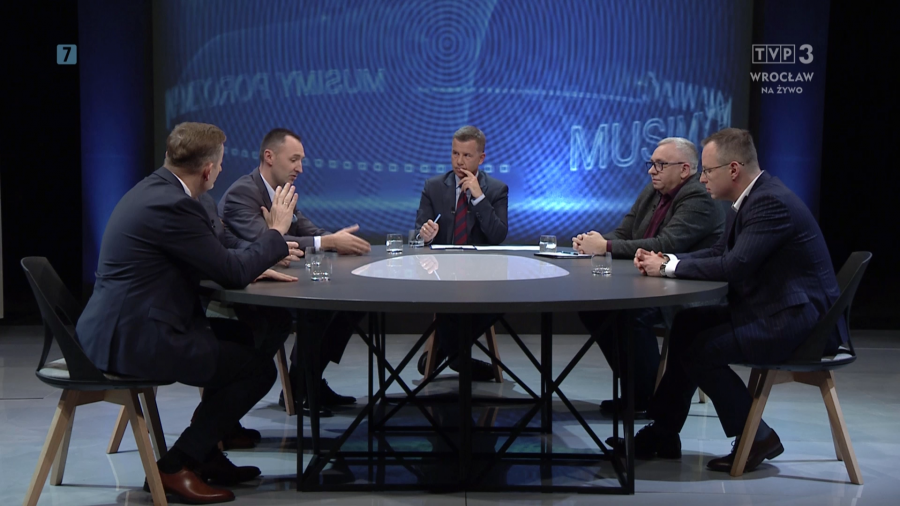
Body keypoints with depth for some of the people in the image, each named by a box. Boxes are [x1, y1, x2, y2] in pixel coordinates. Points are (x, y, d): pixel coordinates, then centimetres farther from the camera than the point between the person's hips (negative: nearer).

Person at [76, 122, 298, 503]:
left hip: (120, 329, 11)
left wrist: (254, 267, 12)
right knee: (258, 368, -5)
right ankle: (176, 465, 4)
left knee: (245, 337, 20)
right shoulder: (171, 205, -21)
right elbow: (232, 274, -15)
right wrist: (276, 231, -1)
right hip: (132, 340, -11)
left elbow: (212, 262, 23)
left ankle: (205, 454, 26)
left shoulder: (156, 189, 11)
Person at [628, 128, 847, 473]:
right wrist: (666, 260, -1)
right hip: (773, 310, 11)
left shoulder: (771, 202, -21)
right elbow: (719, 252, 15)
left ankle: (757, 438, 2)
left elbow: (734, 266, -27)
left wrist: (668, 267, -16)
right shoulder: (754, 197, 11)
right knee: (688, 325, 7)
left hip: (798, 321, -11)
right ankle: (662, 434, 12)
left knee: (699, 349, -14)